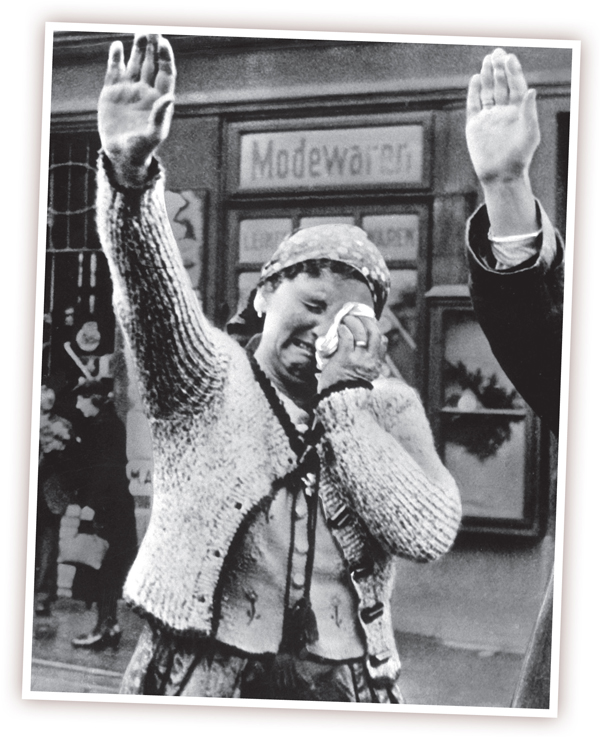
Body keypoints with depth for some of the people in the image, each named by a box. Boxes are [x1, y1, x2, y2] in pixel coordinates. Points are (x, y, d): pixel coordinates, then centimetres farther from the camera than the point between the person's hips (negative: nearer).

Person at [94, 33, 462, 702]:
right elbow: (152, 286, -20)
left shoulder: (390, 408, 3)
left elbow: (430, 535, -13)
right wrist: (129, 171, -37)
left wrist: (342, 393, -12)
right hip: (195, 678, -1)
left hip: (344, 683, 2)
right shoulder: (208, 378, -2)